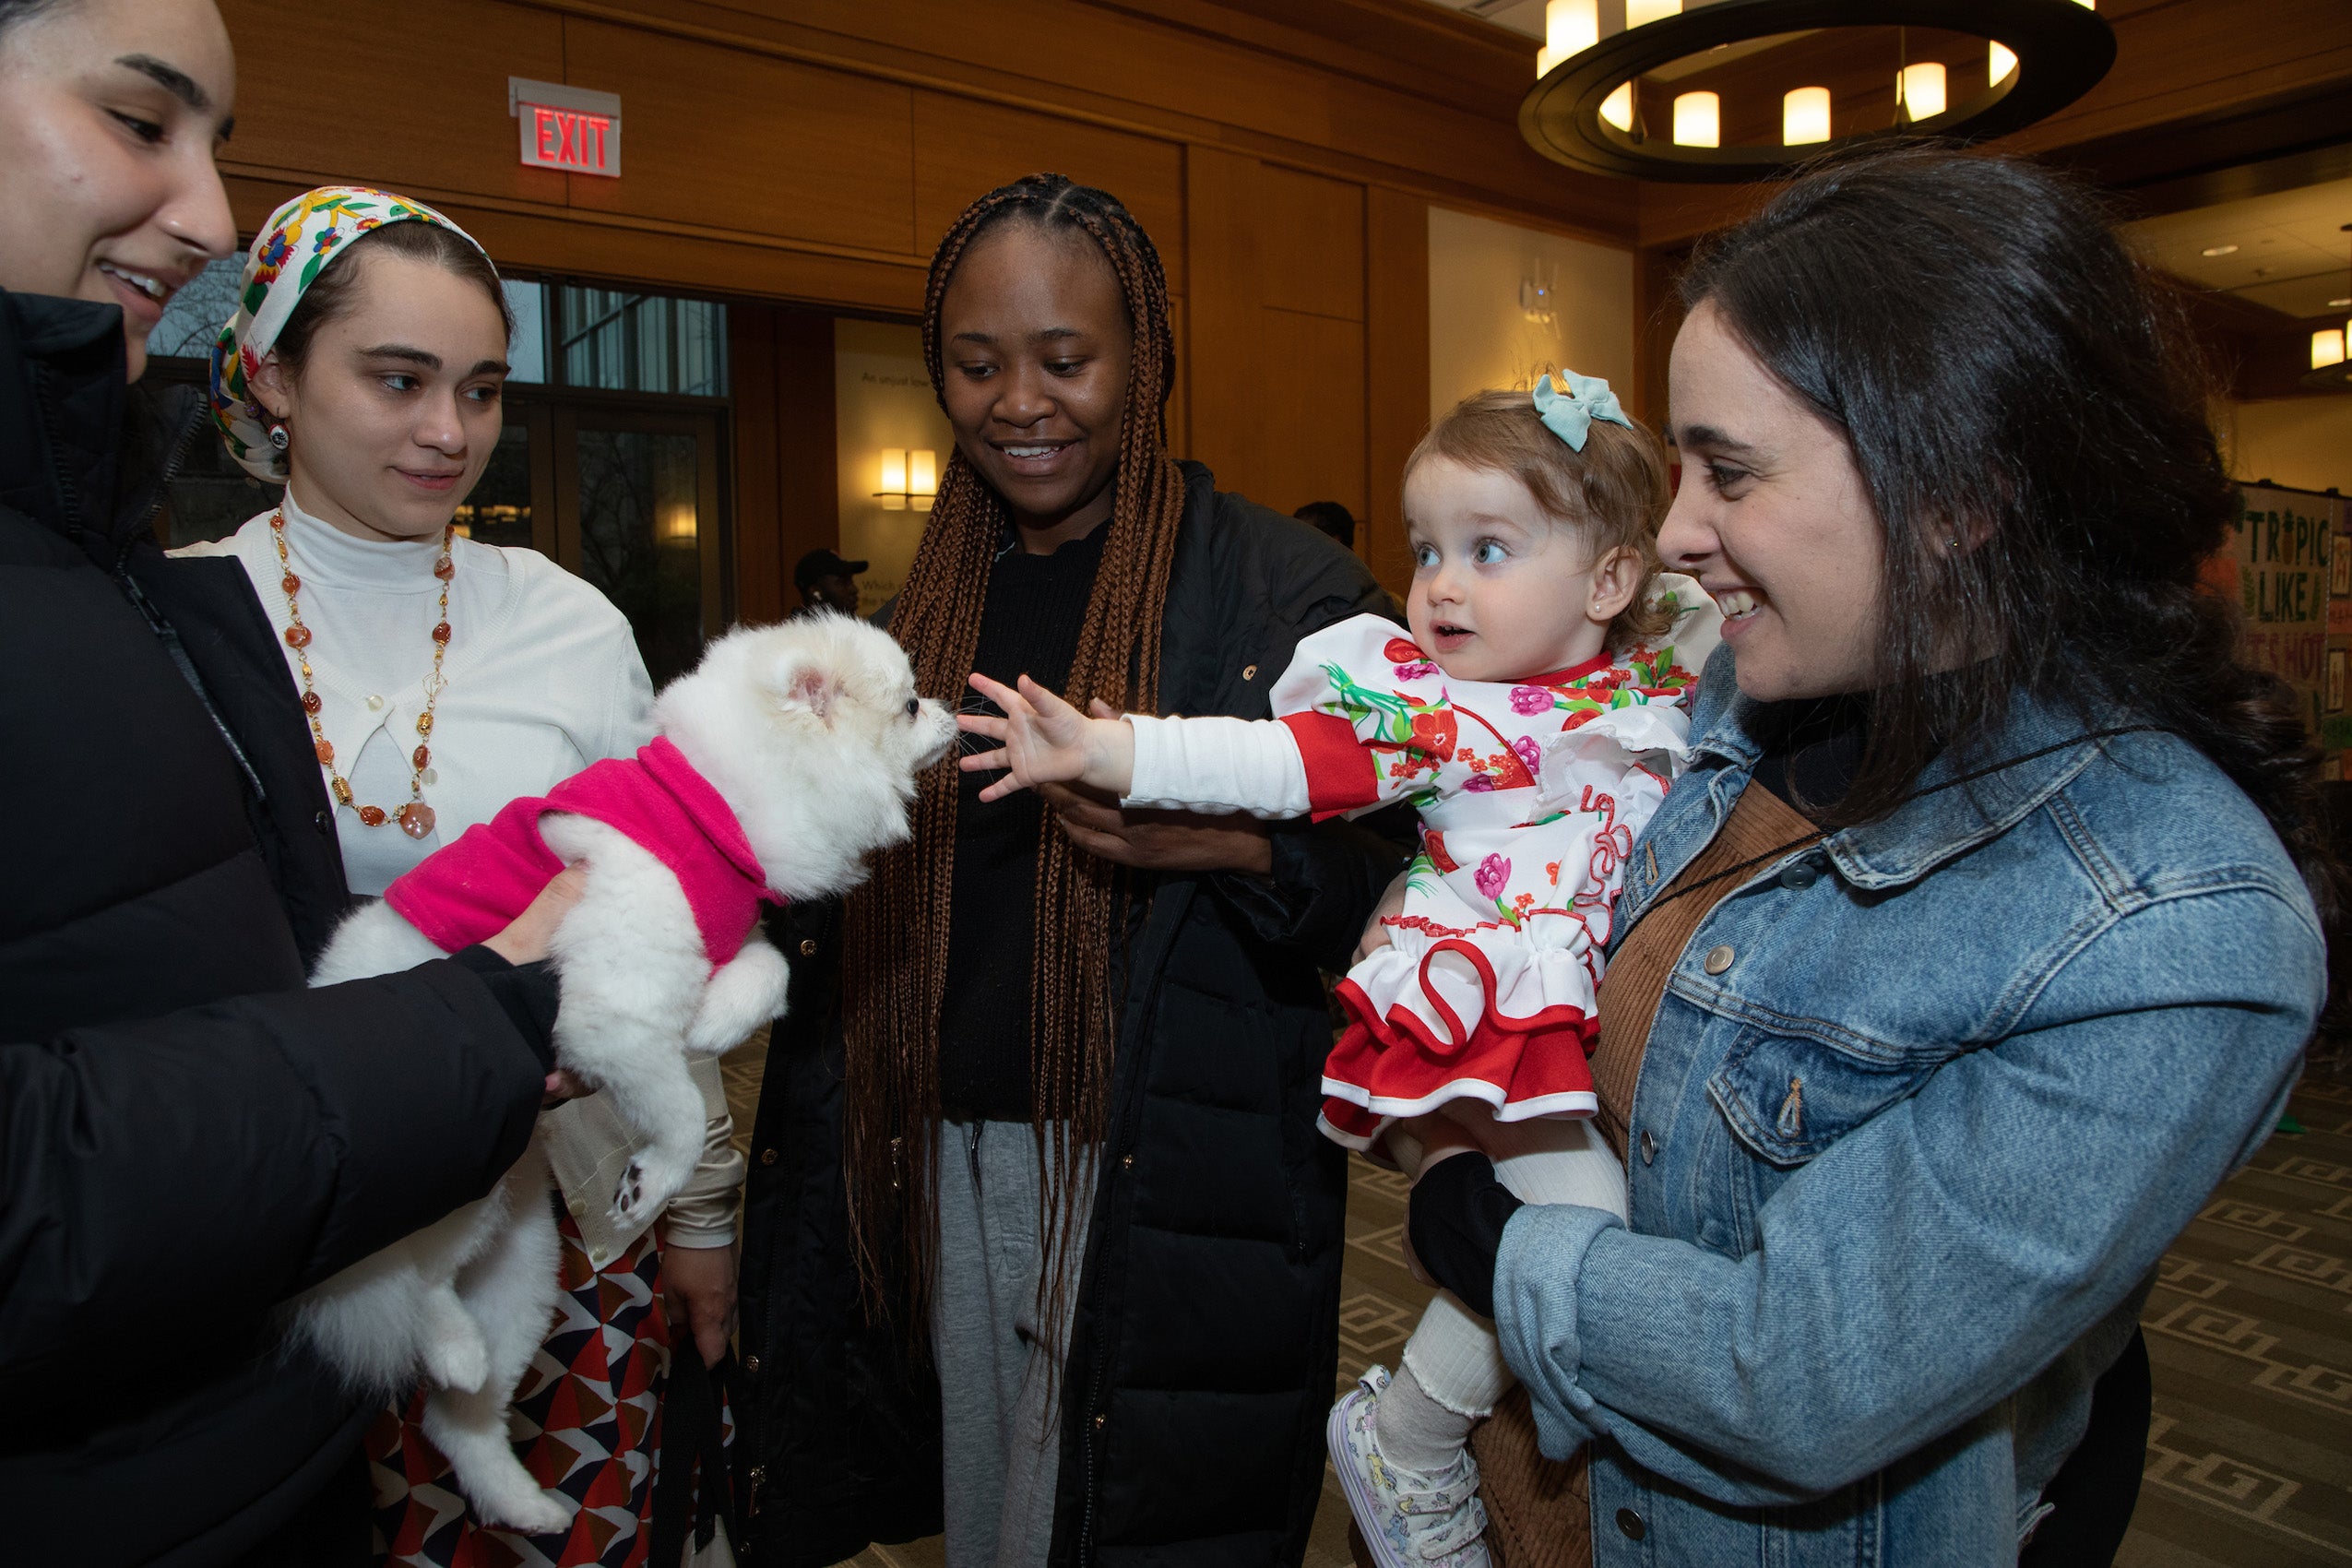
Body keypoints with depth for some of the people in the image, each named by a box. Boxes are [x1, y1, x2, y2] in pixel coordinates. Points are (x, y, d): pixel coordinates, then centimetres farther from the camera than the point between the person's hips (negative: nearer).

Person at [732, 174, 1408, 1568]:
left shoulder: (1283, 589, -7)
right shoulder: (934, 600, 9)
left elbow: (1389, 891, -10)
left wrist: (1238, 845, -27)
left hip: (1169, 1183, -5)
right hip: (947, 1167, 5)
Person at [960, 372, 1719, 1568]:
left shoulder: (1678, 677, 7)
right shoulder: (1424, 697, -8)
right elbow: (1282, 759, -17)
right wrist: (1099, 750, -25)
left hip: (1625, 1014, 6)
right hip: (1496, 1012, -6)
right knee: (1576, 1213, -20)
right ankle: (1401, 1445, 5)